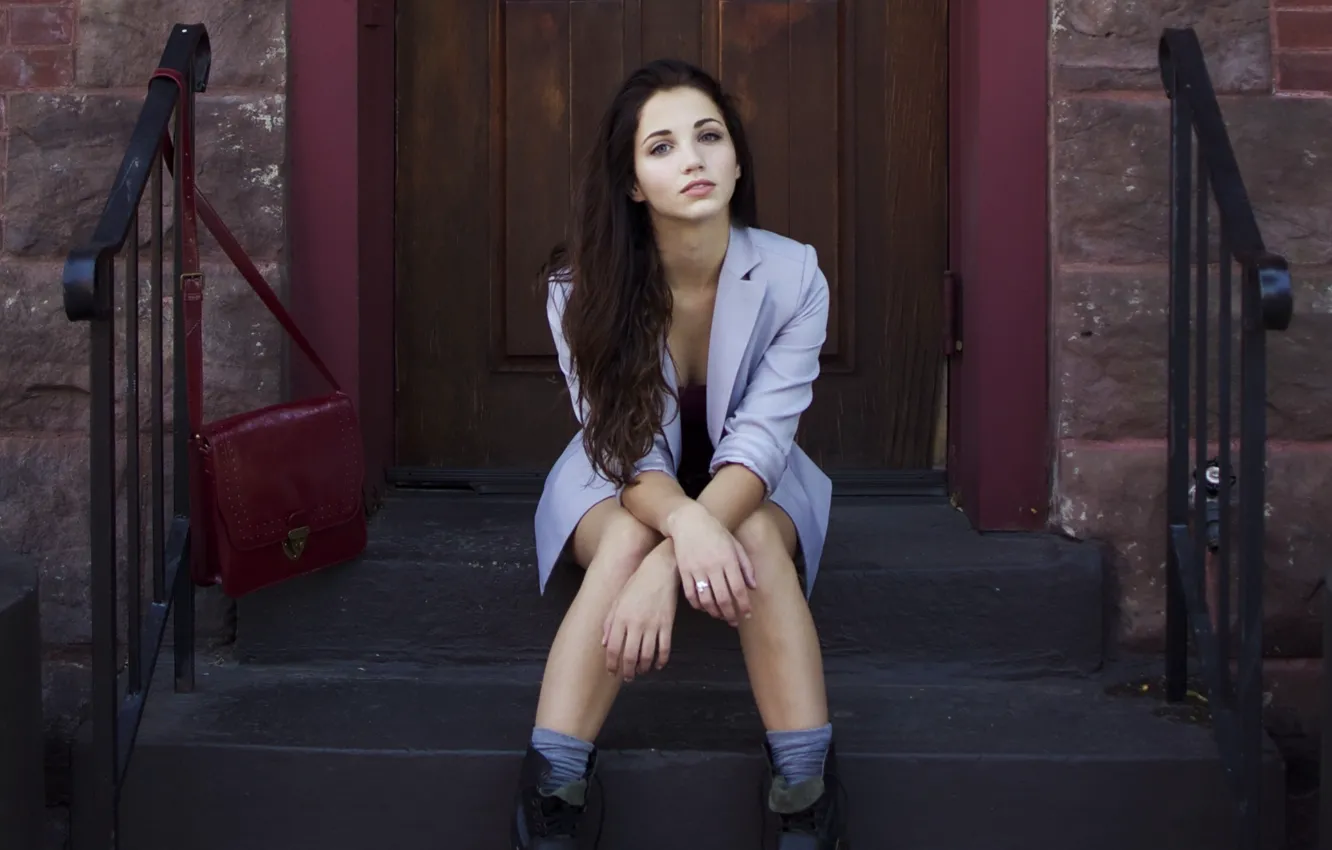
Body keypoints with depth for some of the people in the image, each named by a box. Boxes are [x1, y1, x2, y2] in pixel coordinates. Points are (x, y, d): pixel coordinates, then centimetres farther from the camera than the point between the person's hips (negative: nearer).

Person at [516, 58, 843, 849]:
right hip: (624, 487, 0)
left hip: (752, 485, 0)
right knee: (627, 539, -35)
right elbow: (629, 452, -23)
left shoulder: (793, 275, -21)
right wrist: (682, 524, -47)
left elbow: (758, 438, -28)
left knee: (755, 536, -34)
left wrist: (663, 568, -44)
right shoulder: (584, 285, -20)